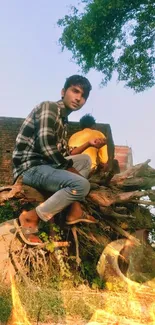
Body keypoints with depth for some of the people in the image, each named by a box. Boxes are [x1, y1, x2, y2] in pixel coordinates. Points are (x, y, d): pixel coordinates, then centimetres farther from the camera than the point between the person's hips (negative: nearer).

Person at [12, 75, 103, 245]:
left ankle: (75, 211, 5)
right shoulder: (49, 107, -10)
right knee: (81, 185, -25)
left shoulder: (63, 119, 18)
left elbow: (62, 153, 16)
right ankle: (30, 218, -16)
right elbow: (45, 143, -23)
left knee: (85, 159, 17)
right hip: (30, 167, -10)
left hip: (47, 164, 10)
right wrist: (68, 165, -11)